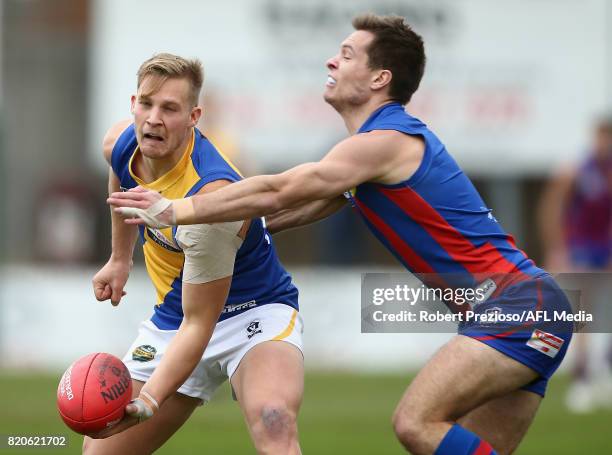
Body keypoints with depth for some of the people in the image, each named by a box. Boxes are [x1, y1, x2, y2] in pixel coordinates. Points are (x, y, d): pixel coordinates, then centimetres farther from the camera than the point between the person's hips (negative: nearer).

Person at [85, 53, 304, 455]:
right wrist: (120, 258, 26)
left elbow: (198, 324, -30)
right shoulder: (120, 143, -12)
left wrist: (148, 401, -41)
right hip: (172, 319, 7)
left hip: (254, 313, -7)